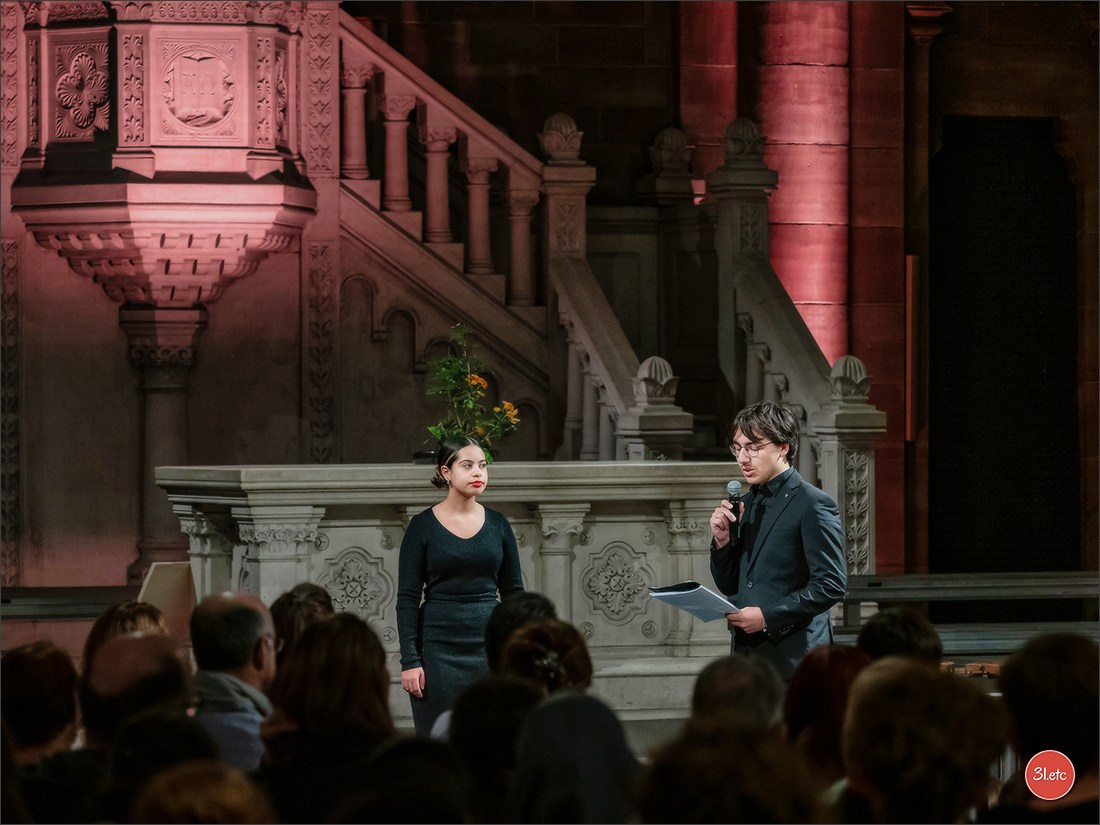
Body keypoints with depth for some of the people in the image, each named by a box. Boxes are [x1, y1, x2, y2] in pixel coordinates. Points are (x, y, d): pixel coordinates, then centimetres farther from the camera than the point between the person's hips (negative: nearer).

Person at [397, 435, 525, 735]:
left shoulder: (497, 524, 7)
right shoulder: (423, 526, -2)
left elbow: (514, 592, 11)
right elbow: (407, 599, -3)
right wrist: (409, 661, -10)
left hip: (489, 644, 3)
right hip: (439, 649, -3)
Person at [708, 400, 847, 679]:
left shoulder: (813, 505, -7)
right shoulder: (746, 504, 16)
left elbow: (832, 585, -13)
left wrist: (768, 616, -17)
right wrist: (722, 540, 1)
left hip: (792, 658, -7)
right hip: (746, 654, 7)